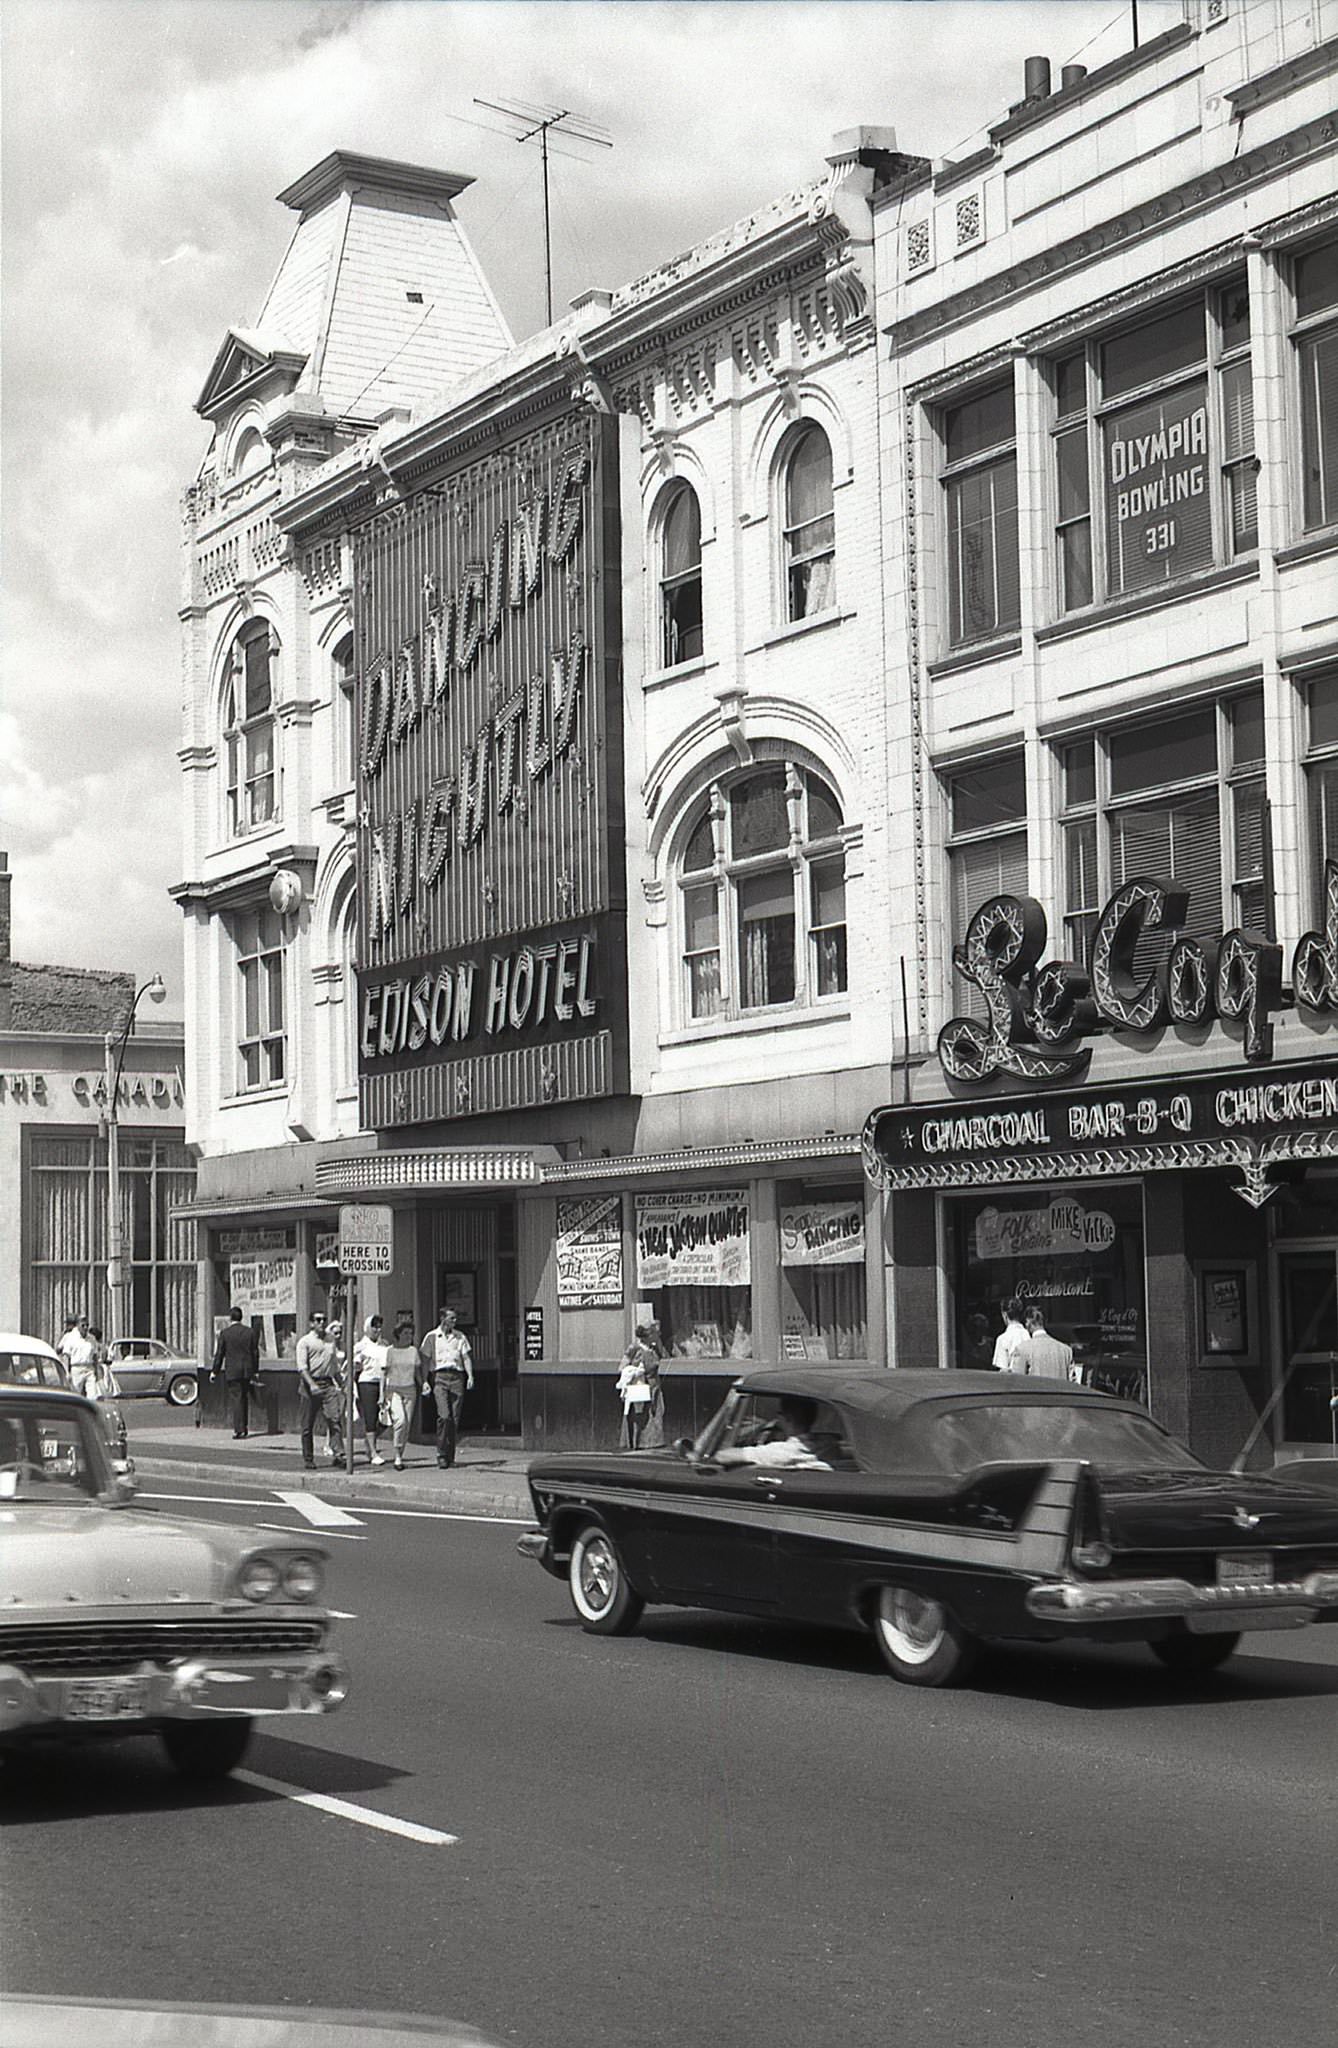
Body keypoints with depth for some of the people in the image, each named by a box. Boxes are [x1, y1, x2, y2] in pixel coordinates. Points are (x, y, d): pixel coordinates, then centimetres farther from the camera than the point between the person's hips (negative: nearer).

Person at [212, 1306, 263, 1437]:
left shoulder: (225, 1333, -5)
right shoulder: (250, 1332, 4)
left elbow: (219, 1354, -2)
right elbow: (255, 1353, 7)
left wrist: (215, 1372, 6)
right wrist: (256, 1371, 14)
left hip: (232, 1371, -3)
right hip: (247, 1371, 3)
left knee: (235, 1399, -2)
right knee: (245, 1399, 15)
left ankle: (238, 1429, -8)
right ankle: (245, 1428, 18)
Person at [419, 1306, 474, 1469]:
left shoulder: (460, 1336, 15)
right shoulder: (432, 1337, 8)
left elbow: (466, 1357, 10)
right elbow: (425, 1360, 8)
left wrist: (470, 1376, -4)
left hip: (457, 1376, 3)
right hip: (440, 1376, -3)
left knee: (455, 1418, 0)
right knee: (444, 1416, -16)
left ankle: (451, 1456, 7)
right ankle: (441, 1454, -11)